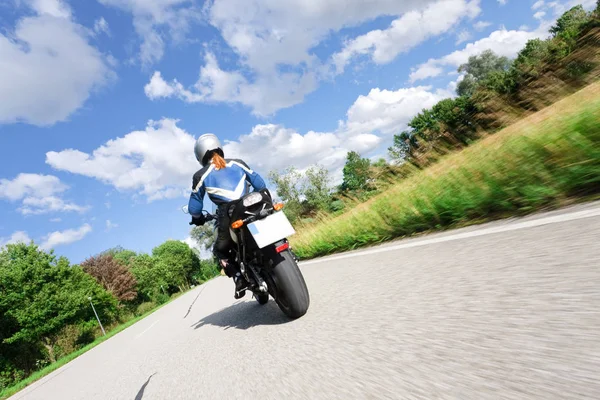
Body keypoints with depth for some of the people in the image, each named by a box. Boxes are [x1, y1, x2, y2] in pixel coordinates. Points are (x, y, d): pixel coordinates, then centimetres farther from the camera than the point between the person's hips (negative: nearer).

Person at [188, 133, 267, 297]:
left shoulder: (200, 175, 8)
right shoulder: (237, 163, 14)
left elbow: (194, 207, 12)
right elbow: (259, 183, 16)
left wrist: (198, 218, 34)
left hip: (228, 217, -3)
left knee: (220, 250, 22)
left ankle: (239, 276, 3)